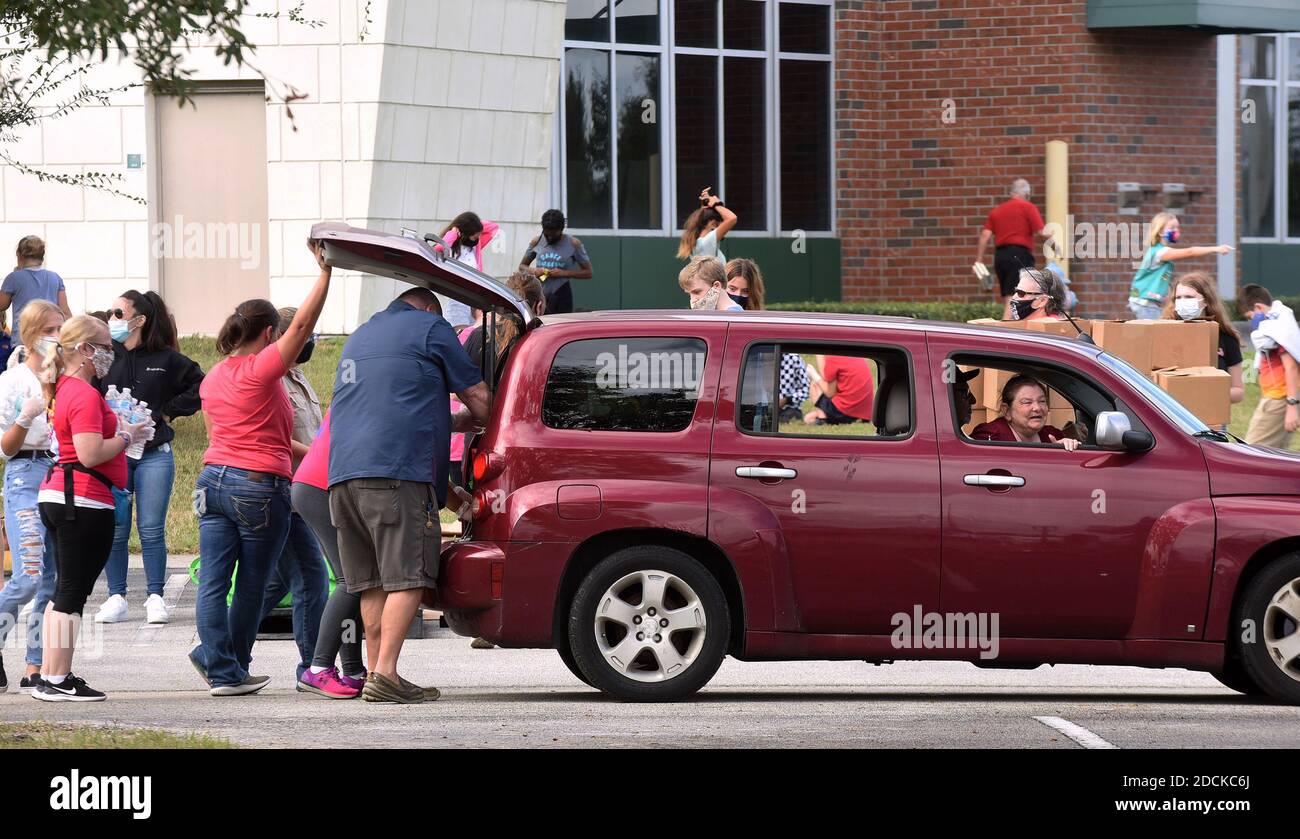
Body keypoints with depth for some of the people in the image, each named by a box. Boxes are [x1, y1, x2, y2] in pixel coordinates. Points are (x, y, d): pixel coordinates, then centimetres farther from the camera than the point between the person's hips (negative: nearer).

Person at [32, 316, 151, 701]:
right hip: (83, 501, -10)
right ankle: (58, 681, -4)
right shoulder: (85, 395, -16)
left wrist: (119, 429, 15)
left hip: (56, 496, 10)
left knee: (64, 592, 14)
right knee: (72, 593, -6)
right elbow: (90, 454, -24)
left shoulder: (65, 389, 15)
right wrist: (127, 437, -10)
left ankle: (50, 677, 16)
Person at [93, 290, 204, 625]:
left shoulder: (166, 359, 0)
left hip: (154, 455, -1)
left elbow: (200, 386, 7)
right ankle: (116, 598, 12)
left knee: (152, 530, 2)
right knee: (114, 531, 4)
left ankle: (155, 598, 10)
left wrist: (169, 411, 1)